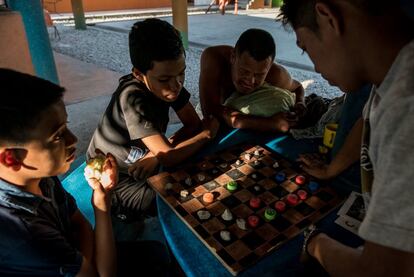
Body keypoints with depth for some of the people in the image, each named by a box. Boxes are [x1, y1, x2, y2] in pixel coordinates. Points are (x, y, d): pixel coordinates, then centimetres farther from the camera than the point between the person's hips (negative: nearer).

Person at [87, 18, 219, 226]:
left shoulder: (168, 82, -13)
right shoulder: (133, 99, -34)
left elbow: (193, 124, -9)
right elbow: (169, 157, -35)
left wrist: (157, 155, -26)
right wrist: (209, 131, -19)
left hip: (140, 167, 7)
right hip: (117, 183, -6)